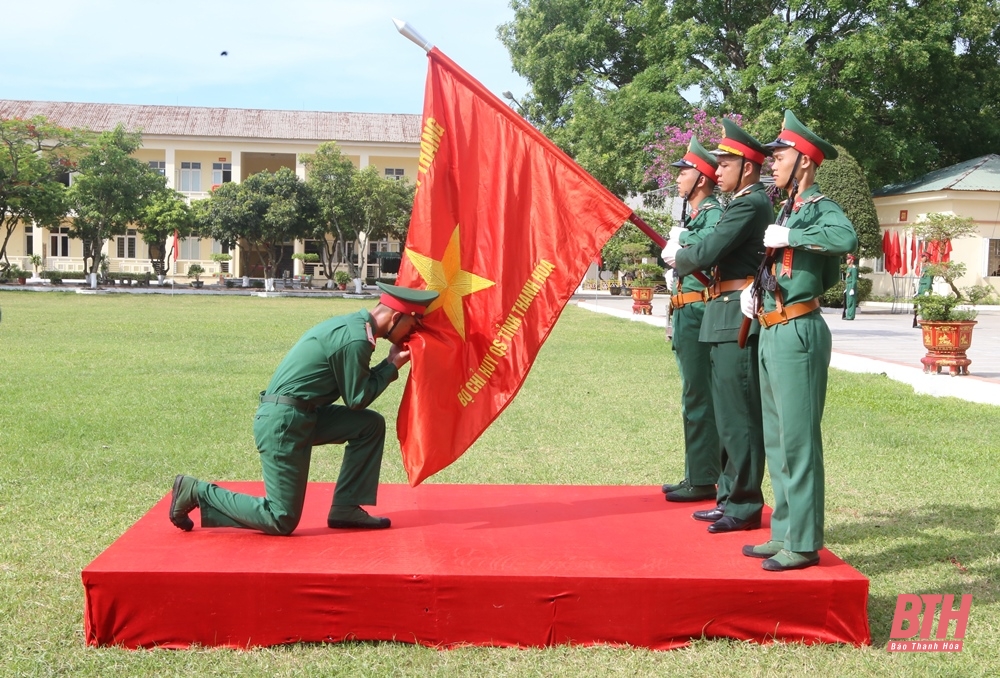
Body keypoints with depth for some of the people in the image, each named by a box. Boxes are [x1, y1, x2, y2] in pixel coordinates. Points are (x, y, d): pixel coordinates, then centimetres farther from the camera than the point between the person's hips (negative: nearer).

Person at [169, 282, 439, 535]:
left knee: (371, 425, 8)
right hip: (284, 421, -10)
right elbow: (356, 399, -9)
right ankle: (197, 491, 4)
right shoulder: (356, 339, -18)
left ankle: (345, 509, 10)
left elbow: (357, 384, 17)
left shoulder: (351, 324, 11)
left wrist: (389, 363, 8)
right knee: (282, 522, -3)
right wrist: (393, 366, -1)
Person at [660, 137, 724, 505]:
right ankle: (696, 475, 22)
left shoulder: (713, 214, -10)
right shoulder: (695, 216, 20)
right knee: (694, 396, 14)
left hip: (698, 312, -11)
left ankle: (703, 481, -2)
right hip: (687, 313, 11)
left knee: (698, 397, -7)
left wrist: (682, 238, -18)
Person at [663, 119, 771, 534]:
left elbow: (707, 253, -18)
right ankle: (731, 498, 24)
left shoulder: (750, 204, -13)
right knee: (728, 414, 15)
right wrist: (682, 256, 5)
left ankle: (746, 507, 4)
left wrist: (677, 256, 0)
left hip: (737, 317, -11)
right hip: (725, 317, 11)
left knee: (739, 415, -4)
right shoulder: (745, 203, 19)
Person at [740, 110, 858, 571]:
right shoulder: (787, 208, 17)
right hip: (772, 333, 10)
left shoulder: (820, 207, -9)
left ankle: (804, 544, 1)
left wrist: (789, 236, -26)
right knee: (776, 439, 14)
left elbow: (847, 239, -33)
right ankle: (784, 533, 23)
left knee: (797, 439, -6)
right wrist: (752, 289, 14)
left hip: (798, 334, -9)